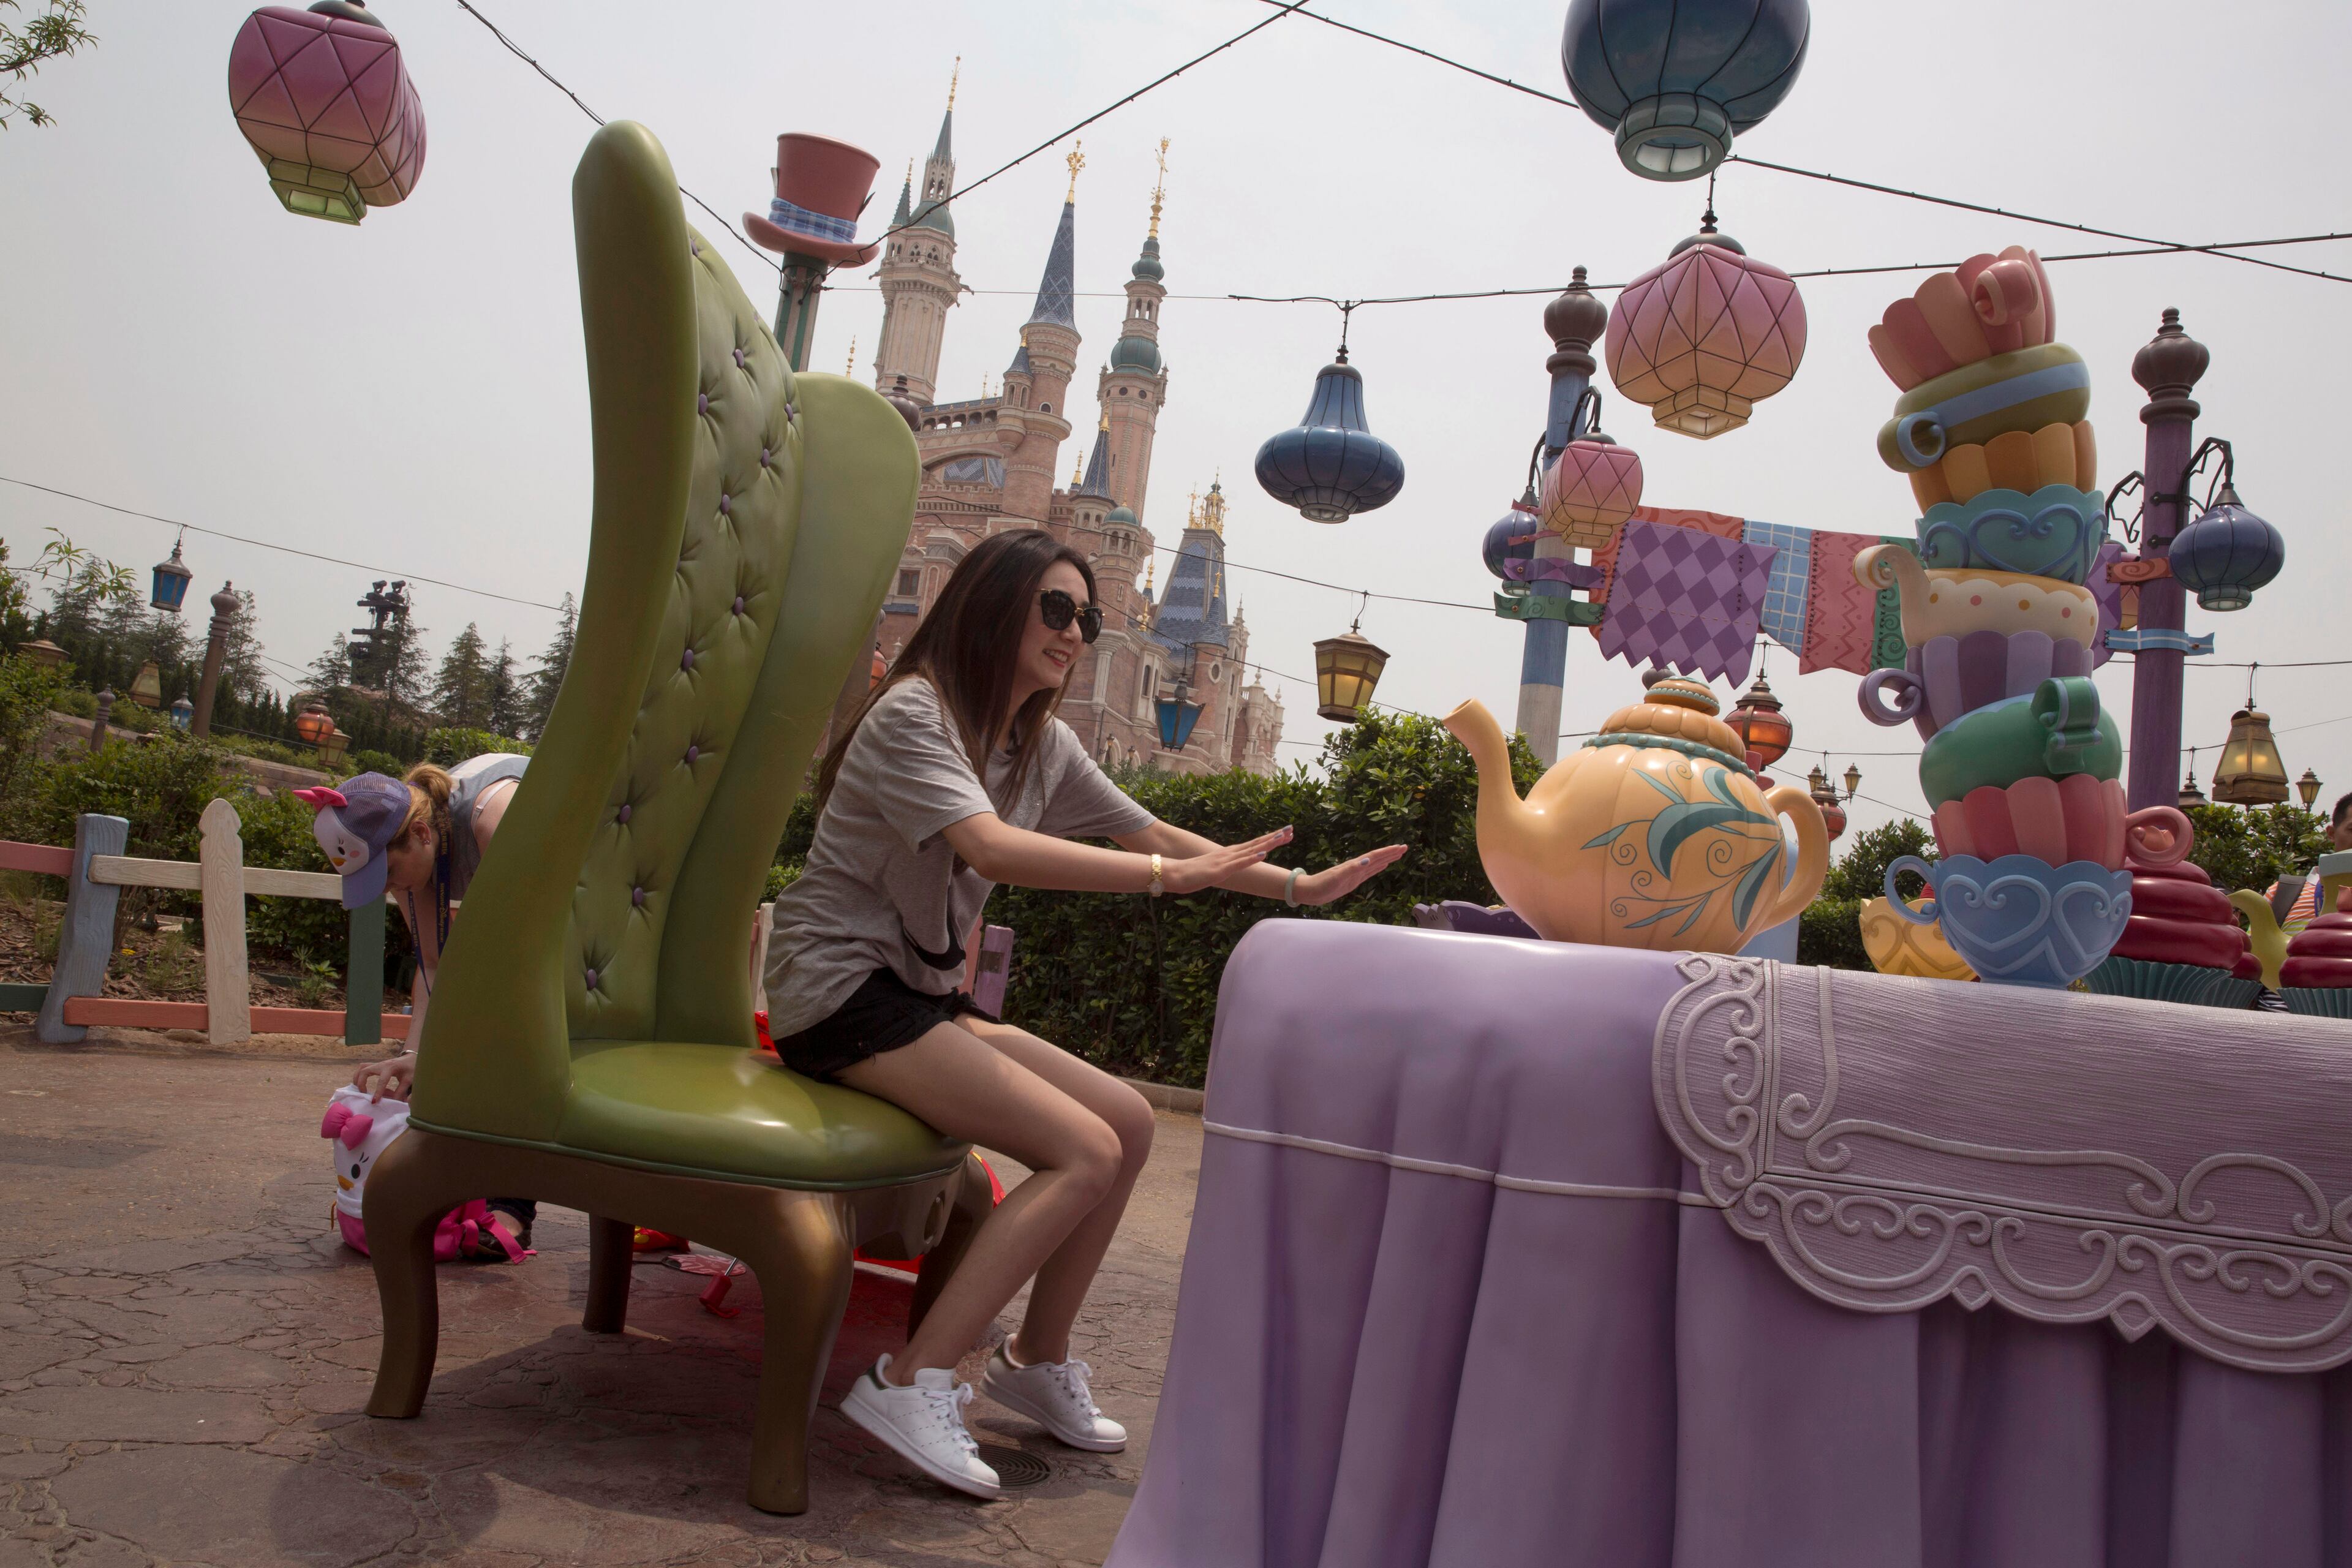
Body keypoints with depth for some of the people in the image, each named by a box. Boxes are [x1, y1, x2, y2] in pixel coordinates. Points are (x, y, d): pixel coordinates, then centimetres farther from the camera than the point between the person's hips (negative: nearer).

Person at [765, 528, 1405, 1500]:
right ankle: (914, 1384, -16)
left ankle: (1037, 1361, 14)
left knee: (1128, 1123, 1)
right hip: (842, 989, -9)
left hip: (922, 995, 9)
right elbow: (991, 848, -32)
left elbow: (1147, 833, 13)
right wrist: (1170, 874, -35)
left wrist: (1298, 888, 7)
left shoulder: (1043, 745, 10)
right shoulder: (912, 714, -16)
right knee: (1085, 1153, -20)